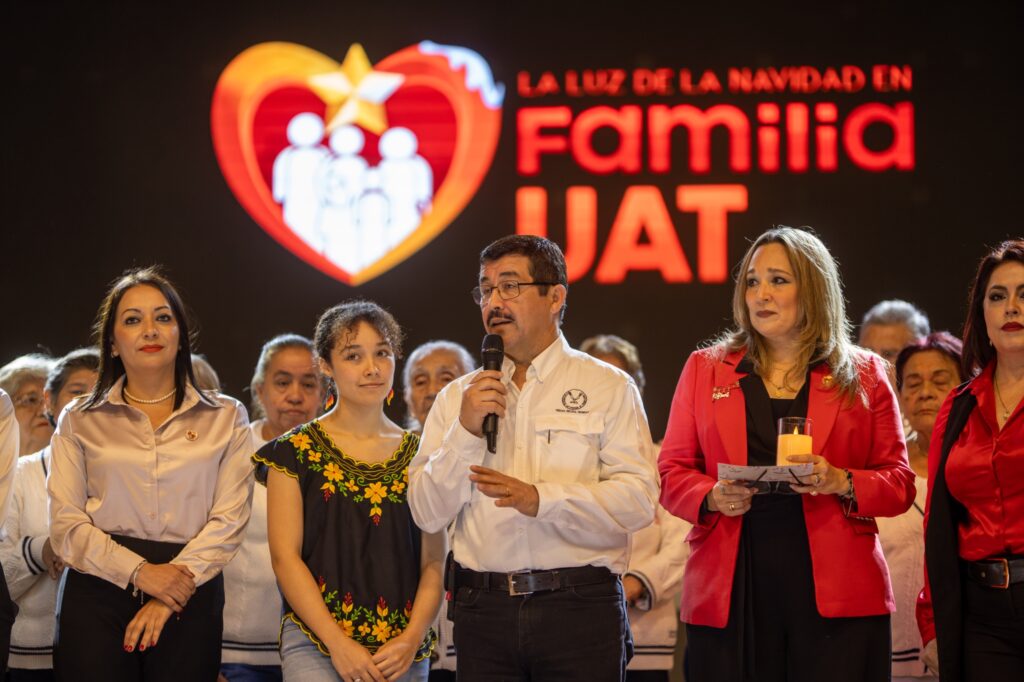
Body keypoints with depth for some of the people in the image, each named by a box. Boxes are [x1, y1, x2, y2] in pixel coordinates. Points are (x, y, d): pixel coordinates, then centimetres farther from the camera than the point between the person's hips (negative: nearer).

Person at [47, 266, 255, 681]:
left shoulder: (225, 418, 10)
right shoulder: (80, 421, 10)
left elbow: (229, 519, -1)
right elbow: (66, 524, 0)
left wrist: (169, 596, -13)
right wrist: (140, 573, -15)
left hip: (190, 598, 0)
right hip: (99, 591, 0)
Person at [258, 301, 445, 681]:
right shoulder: (296, 451, 3)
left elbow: (433, 564, 6)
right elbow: (285, 557, -3)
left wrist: (411, 640, -9)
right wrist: (339, 643, -12)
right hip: (315, 643, -3)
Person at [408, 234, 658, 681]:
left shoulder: (609, 388, 5)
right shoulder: (457, 397, 12)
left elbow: (639, 499, -8)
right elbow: (427, 515, 5)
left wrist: (540, 498, -19)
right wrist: (466, 432, -7)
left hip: (581, 609, -2)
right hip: (483, 608, 2)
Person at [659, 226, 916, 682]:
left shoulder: (863, 375, 11)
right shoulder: (705, 369, 14)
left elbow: (900, 484, 8)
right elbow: (672, 474, 12)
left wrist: (841, 483, -11)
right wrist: (712, 496, -9)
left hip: (836, 589, -1)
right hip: (730, 590, 1)